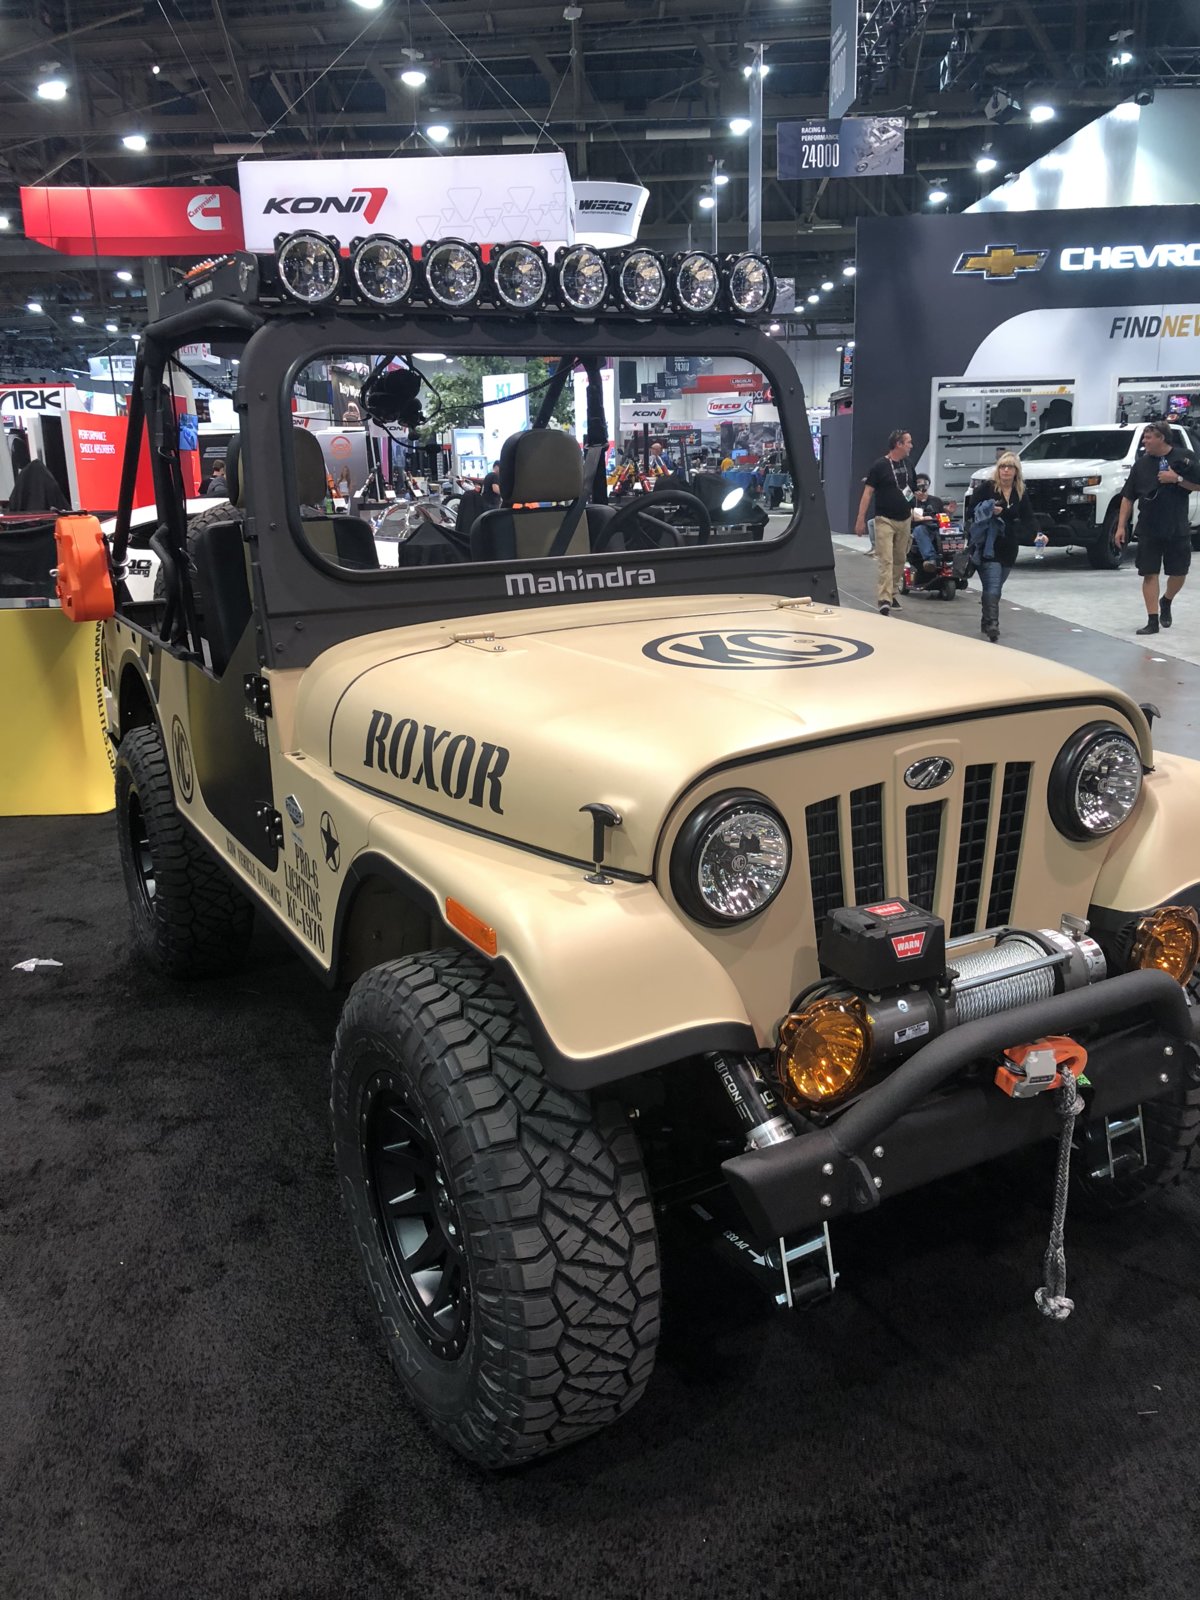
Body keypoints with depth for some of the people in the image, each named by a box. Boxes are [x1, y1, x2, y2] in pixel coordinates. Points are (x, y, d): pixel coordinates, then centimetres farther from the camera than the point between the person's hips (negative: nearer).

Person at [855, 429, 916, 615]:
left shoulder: (907, 465, 10)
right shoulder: (880, 465, -9)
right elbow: (867, 493, -10)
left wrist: (916, 495, 8)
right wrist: (860, 520, -15)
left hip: (904, 520, 6)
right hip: (885, 519, -6)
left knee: (899, 561, 11)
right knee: (885, 560, -12)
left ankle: (893, 594, 22)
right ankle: (885, 600, -18)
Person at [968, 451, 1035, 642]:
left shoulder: (1021, 494, 8)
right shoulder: (988, 488, -4)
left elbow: (1028, 519, 6)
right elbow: (972, 510, -2)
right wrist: (989, 511, -19)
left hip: (1009, 547, 5)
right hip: (988, 546, -5)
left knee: (995, 588, 12)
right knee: (993, 588, -15)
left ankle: (986, 622, 24)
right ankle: (992, 626, -19)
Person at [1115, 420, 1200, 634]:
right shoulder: (1141, 464, 4)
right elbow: (1128, 497, 5)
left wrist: (1177, 479, -16)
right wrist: (1121, 526, -1)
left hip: (1178, 530, -1)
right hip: (1148, 530, 1)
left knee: (1179, 573, 7)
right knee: (1149, 574, -3)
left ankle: (1166, 602, 37)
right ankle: (1153, 621, 1)